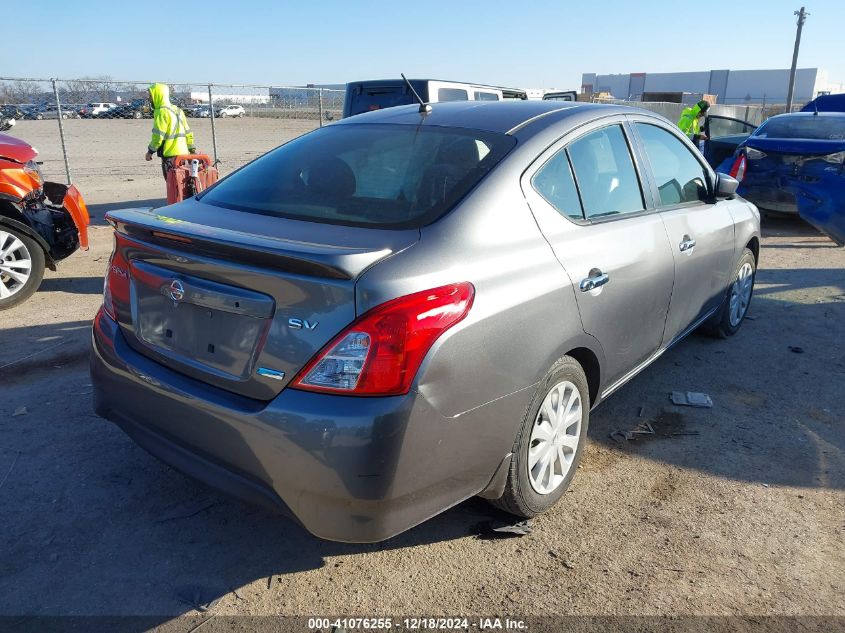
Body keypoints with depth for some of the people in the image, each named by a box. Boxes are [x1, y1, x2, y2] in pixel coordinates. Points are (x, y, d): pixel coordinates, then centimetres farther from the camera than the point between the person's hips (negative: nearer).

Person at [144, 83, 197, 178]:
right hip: (183, 152, 9)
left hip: (170, 154, -9)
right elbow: (188, 132, 18)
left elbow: (158, 136, -17)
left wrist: (150, 151, -6)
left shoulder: (161, 112, -12)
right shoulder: (177, 110, 16)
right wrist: (192, 149, 22)